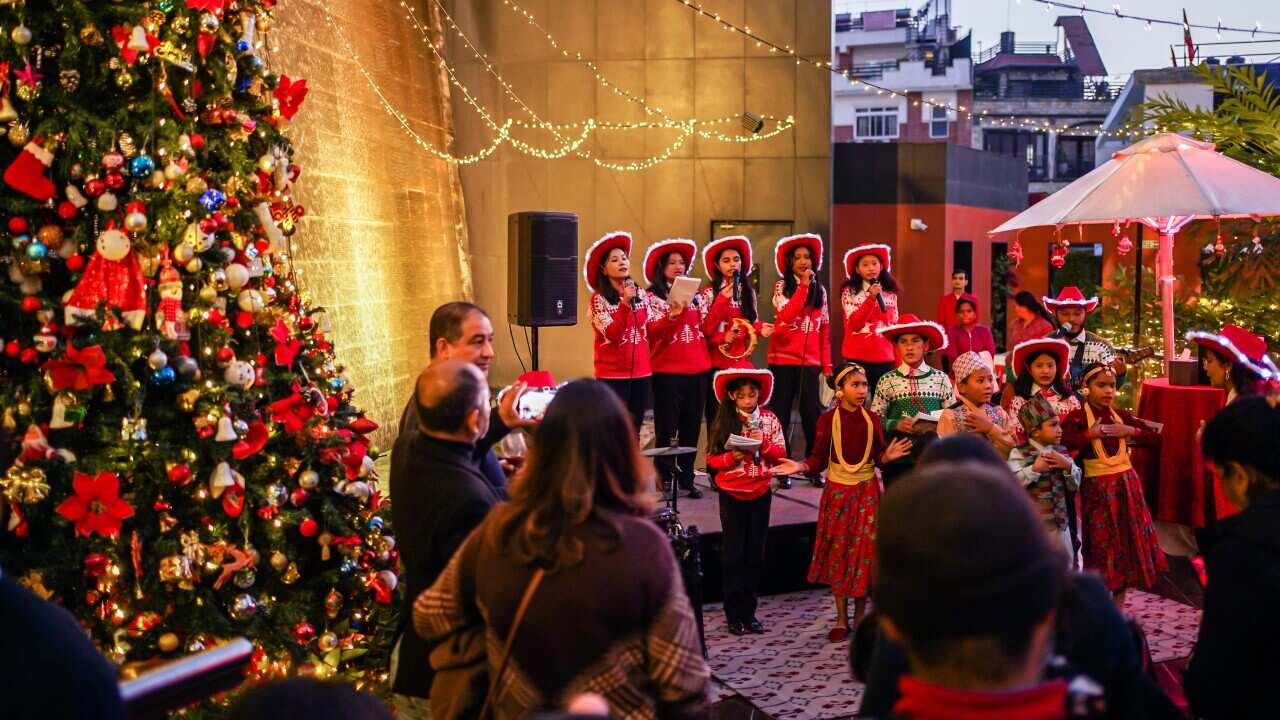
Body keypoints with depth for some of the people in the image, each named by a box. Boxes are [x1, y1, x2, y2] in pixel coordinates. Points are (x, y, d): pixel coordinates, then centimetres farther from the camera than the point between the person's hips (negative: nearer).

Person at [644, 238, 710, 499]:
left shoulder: (694, 295, 15)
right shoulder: (652, 297, 0)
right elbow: (652, 333, -11)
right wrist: (672, 315, -27)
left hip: (697, 369, 5)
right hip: (667, 371, -5)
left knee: (691, 427, 7)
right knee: (667, 428, -1)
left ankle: (686, 478, 14)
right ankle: (665, 479, 5)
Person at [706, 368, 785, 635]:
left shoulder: (769, 419, -1)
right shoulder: (723, 421, -5)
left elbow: (781, 454, 0)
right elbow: (712, 460, -4)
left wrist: (764, 444, -17)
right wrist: (732, 457, -22)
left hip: (760, 493, 2)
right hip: (732, 494, -2)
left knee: (755, 554, 8)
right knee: (734, 554, 5)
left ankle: (749, 612, 19)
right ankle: (734, 614, 14)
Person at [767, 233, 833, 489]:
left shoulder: (820, 290, 11)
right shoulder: (782, 286, 0)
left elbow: (824, 329, 11)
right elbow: (785, 315, -18)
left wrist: (827, 364, 6)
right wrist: (803, 285, -16)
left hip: (810, 361, 2)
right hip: (783, 359, -2)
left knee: (812, 415, -2)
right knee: (781, 414, 3)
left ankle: (815, 468, 7)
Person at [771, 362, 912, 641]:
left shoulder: (872, 419, 0)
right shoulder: (828, 419, -6)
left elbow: (878, 457, 2)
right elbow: (819, 458, -5)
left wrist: (888, 455, -19)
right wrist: (800, 466, -23)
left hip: (867, 492, 1)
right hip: (837, 492, -1)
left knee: (864, 550, 2)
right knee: (838, 552, 5)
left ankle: (860, 616, 17)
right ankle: (841, 619, 16)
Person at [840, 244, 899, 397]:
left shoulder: (890, 293, 11)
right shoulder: (850, 292, -1)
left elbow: (895, 325, 15)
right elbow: (854, 324, -12)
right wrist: (871, 298, -19)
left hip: (884, 357, 3)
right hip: (857, 357, -3)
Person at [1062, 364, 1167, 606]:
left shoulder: (1121, 415, 9)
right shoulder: (1078, 417, -7)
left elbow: (1156, 438, 10)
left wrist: (1132, 431, -4)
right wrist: (1090, 434, -21)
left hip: (1127, 484, 5)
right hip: (1097, 488, -5)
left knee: (1128, 543, 9)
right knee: (1102, 547, -1)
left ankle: (1118, 610, 21)